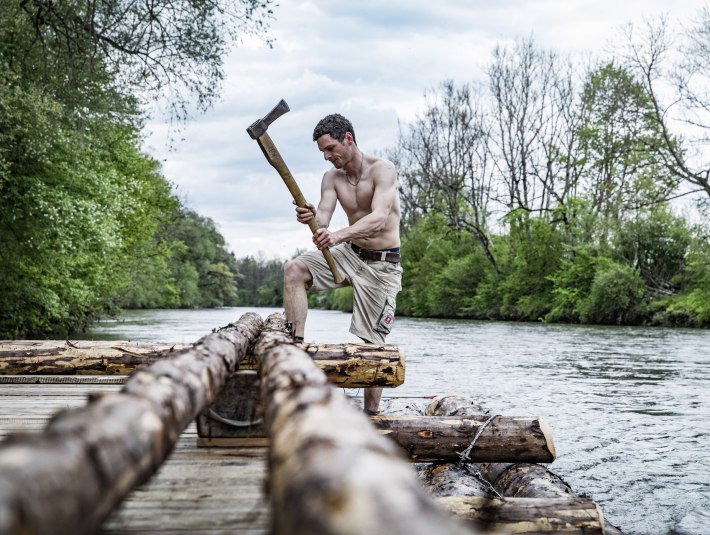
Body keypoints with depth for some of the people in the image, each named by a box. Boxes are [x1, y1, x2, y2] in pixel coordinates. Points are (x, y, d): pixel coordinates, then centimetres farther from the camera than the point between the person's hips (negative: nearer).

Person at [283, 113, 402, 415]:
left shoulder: (382, 169, -16)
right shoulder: (332, 178, 1)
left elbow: (379, 218, -31)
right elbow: (323, 217, -11)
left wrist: (340, 235, -47)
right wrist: (311, 218, -37)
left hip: (382, 264, -5)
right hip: (349, 254, 5)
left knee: (372, 341, -4)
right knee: (294, 270, -17)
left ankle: (371, 413, 6)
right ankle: (296, 342, -17)